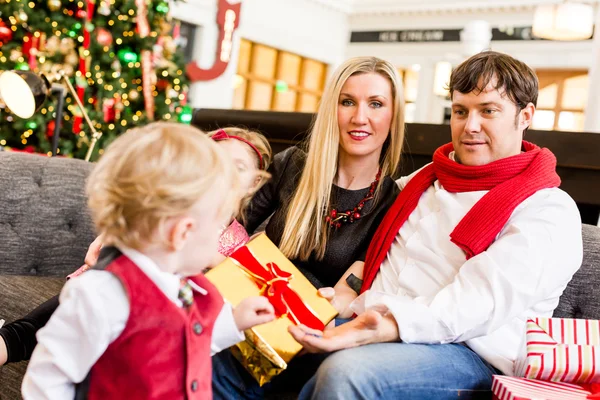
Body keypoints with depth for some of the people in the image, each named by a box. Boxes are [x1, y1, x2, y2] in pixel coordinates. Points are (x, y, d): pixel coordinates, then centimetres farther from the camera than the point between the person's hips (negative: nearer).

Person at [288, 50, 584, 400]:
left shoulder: (549, 210, -3)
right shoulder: (424, 181, 19)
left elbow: (480, 302, -19)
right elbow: (374, 258, 25)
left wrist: (388, 328, -33)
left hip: (469, 354, -5)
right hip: (373, 324, 6)